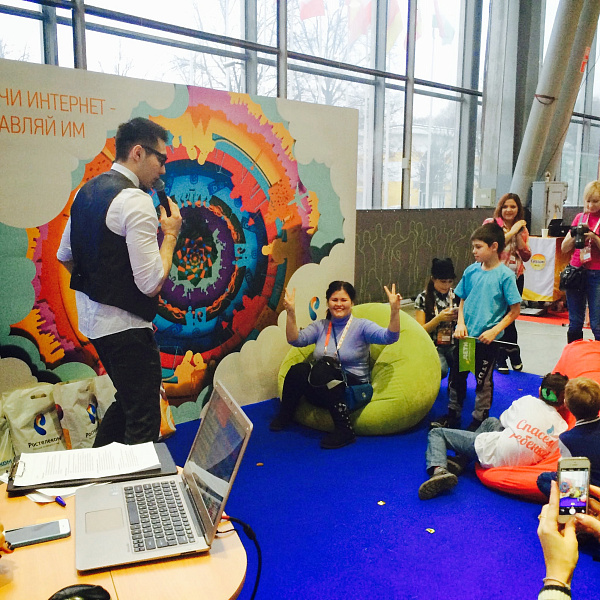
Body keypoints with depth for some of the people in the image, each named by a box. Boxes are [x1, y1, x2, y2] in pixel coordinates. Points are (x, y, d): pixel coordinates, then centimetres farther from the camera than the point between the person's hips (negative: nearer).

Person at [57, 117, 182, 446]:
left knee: (127, 400, 25)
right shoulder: (136, 200, -19)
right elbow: (151, 283, -22)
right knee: (143, 420, 1)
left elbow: (65, 256, 19)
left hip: (91, 317, 10)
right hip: (124, 325, -10)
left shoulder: (87, 191, 10)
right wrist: (170, 233, -10)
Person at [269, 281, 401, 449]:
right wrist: (291, 312, -18)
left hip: (352, 387, -3)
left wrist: (394, 310, -31)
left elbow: (389, 337, -14)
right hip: (321, 388, 4)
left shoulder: (361, 326, 2)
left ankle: (344, 430, -24)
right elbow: (295, 339, -3)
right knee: (299, 370, -24)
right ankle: (285, 414, -3)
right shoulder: (320, 326, 13)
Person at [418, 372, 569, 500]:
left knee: (436, 433, 7)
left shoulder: (527, 401, -2)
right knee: (491, 422, 35)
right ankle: (460, 463, 18)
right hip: (516, 464, 5)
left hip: (492, 454, -5)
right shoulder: (561, 425, 3)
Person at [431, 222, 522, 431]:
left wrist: (495, 331, -16)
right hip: (465, 336, 5)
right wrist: (460, 324, -4)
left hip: (487, 339, -5)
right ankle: (453, 415, 32)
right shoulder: (471, 270, 2)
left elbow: (515, 309, -8)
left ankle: (479, 420, 27)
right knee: (456, 376, 15)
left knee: (483, 381, 10)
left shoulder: (505, 275, -11)